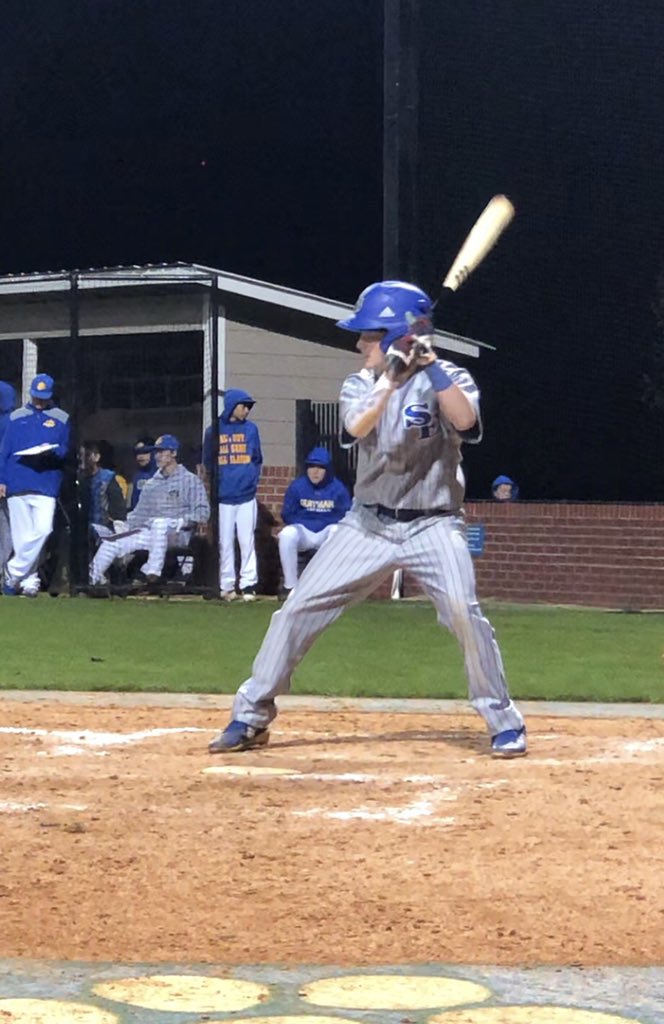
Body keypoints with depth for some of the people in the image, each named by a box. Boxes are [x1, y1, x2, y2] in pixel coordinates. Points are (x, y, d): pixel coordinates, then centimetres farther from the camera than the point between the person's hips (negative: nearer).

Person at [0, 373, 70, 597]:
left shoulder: (60, 419, 11)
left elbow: (66, 450, 8)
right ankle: (28, 581, 7)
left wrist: (52, 451, -15)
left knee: (43, 529, -16)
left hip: (46, 484, -1)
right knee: (22, 535, 1)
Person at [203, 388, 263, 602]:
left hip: (246, 497, 0)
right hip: (223, 498, 0)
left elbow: (257, 459, 12)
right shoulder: (214, 431, 4)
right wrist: (215, 483, 0)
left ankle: (248, 585, 0)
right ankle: (227, 586, 8)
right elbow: (207, 462, 10)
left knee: (247, 541, -1)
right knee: (225, 543, 3)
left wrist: (253, 480, 0)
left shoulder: (251, 429, 7)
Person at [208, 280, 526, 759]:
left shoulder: (449, 380, -6)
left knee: (464, 612, -23)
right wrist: (392, 377, -28)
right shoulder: (360, 384, 4)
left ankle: (505, 722, -7)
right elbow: (359, 427, -18)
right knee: (298, 610, -2)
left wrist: (429, 364, -27)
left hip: (433, 525, -3)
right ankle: (251, 717, 10)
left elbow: (464, 419, -28)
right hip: (368, 522, 4)